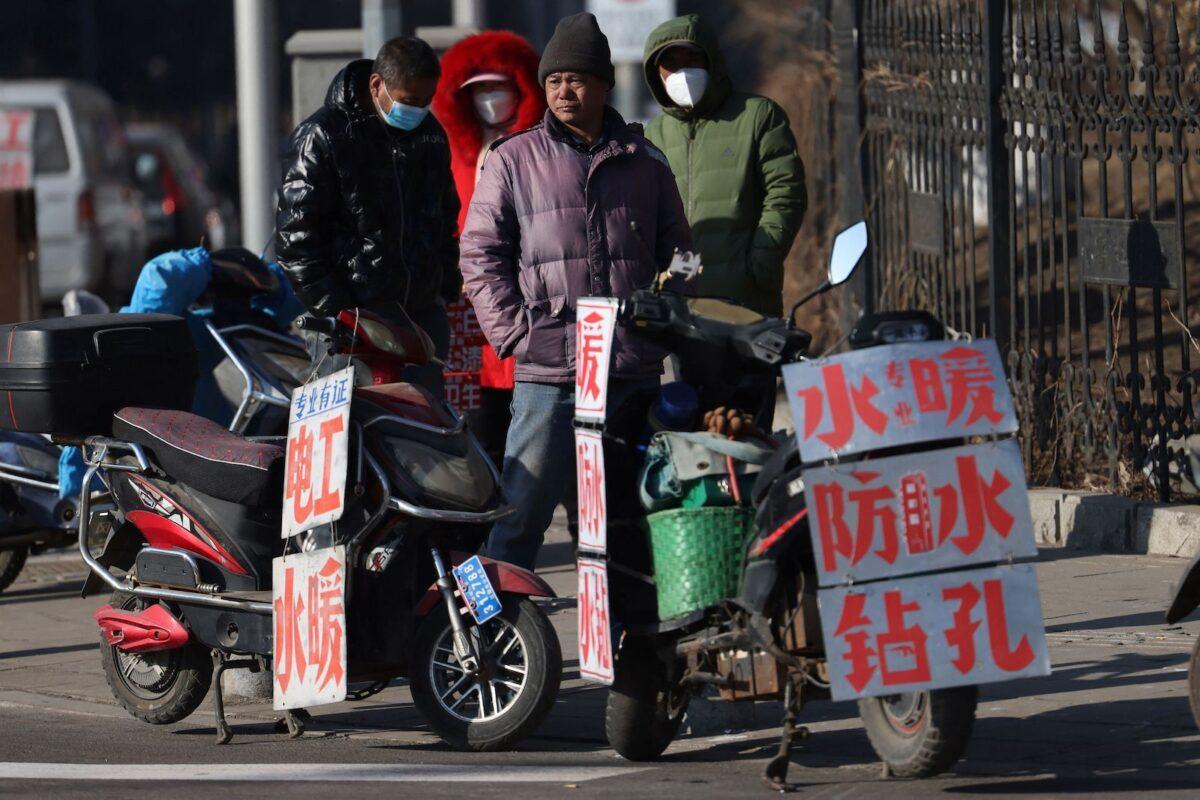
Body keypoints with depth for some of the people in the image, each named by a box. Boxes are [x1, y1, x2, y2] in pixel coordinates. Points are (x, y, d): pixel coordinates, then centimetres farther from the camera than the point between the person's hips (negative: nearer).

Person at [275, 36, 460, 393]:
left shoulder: (431, 135, 14)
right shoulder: (322, 136, -6)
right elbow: (295, 234, -8)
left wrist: (447, 288, 16)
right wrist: (332, 309, -13)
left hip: (424, 310, 6)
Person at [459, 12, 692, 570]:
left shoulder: (643, 162, 13)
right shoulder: (512, 161, 6)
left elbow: (677, 252, 20)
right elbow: (480, 256, 5)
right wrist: (516, 333, -6)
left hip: (636, 375, 3)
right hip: (548, 375, -3)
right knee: (522, 510, -8)